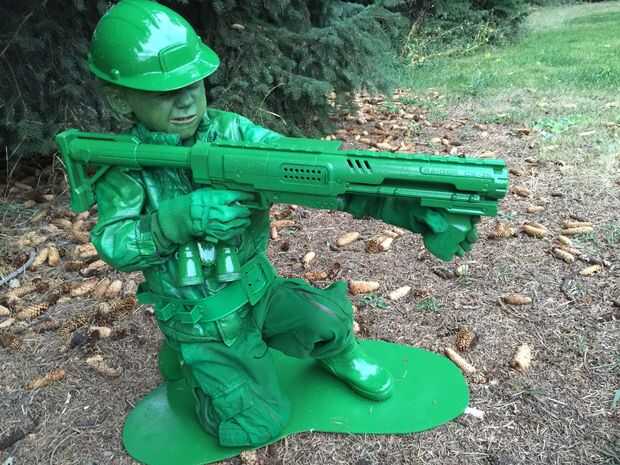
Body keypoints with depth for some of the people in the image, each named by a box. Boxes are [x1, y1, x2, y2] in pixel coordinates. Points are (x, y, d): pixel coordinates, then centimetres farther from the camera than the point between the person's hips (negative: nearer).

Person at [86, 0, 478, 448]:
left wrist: (413, 208, -37)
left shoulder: (233, 132, -15)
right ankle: (184, 358, 27)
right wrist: (182, 217, -40)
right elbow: (113, 244, -22)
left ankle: (340, 357, 20)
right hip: (202, 324, -1)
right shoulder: (123, 166, -14)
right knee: (260, 426, 2)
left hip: (258, 290, 2)